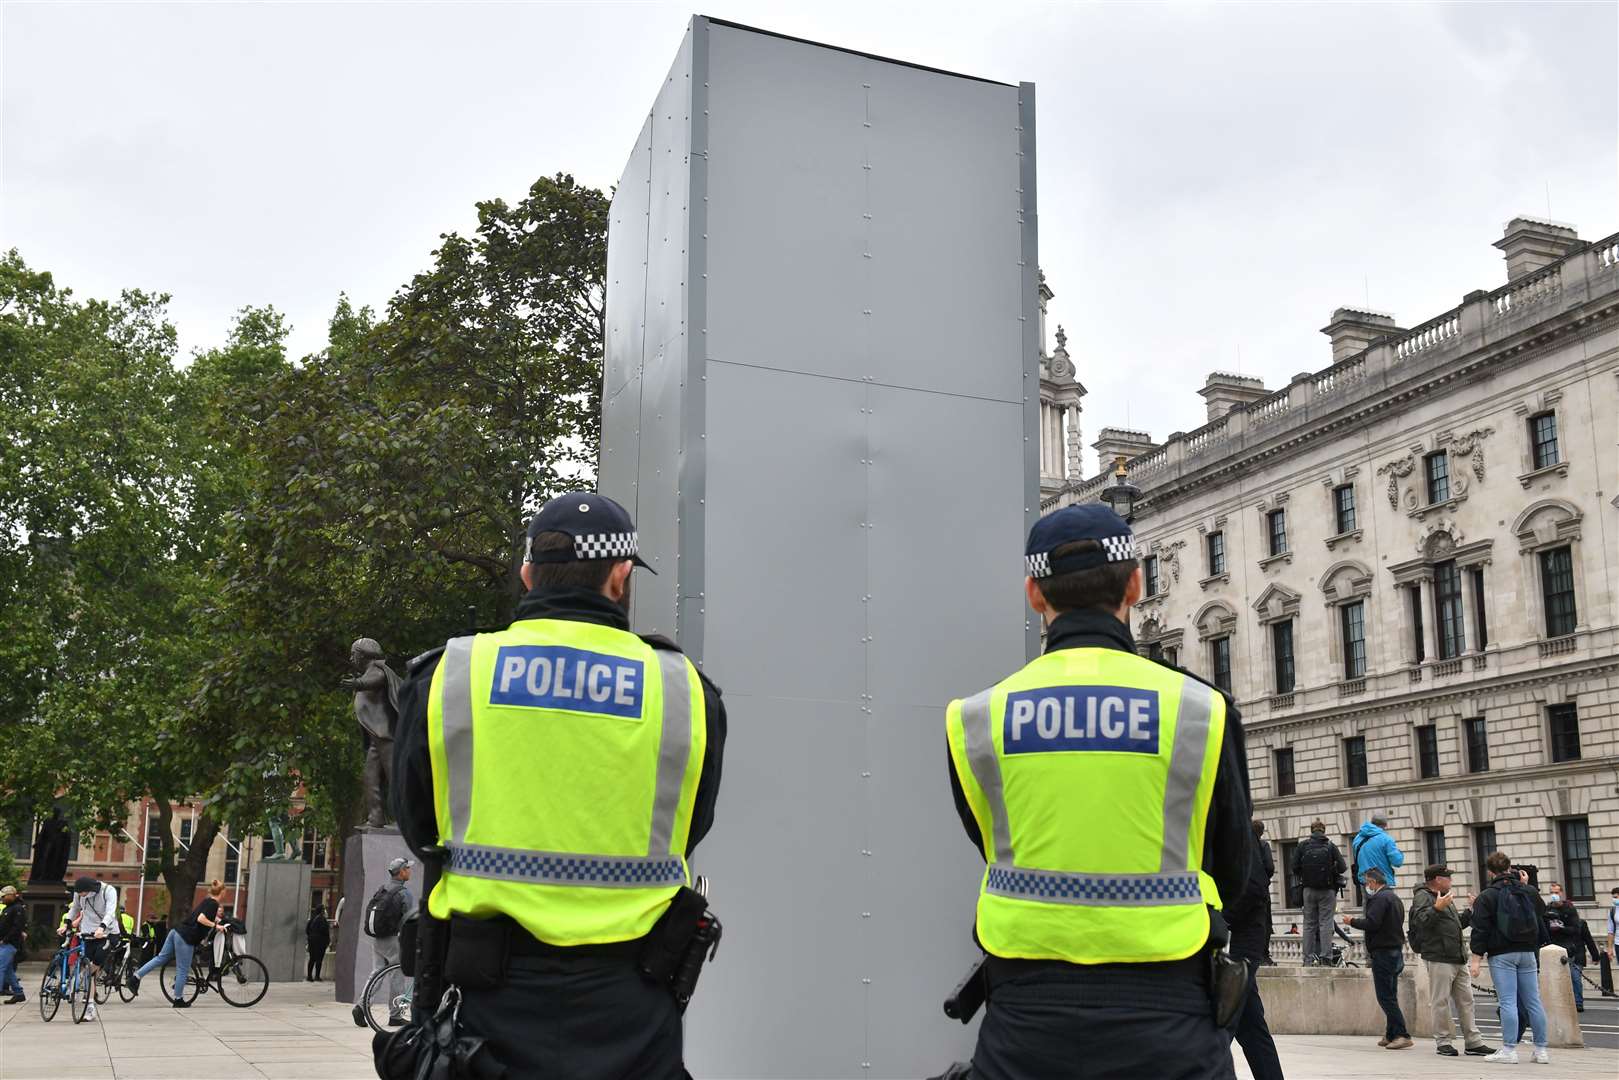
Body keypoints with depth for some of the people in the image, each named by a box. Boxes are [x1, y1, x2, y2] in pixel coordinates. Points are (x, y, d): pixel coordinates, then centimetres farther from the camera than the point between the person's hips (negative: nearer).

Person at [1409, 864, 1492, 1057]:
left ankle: (1473, 1042, 14)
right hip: (1438, 959, -9)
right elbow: (1420, 921, -22)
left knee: (1465, 1000, 9)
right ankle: (1443, 1042, 3)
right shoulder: (1423, 896, -7)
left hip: (1457, 958, 9)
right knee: (1441, 1001, -4)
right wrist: (1437, 908, -33)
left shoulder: (1446, 898, 23)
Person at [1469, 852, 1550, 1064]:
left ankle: (1509, 1050, -7)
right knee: (1533, 1001, 7)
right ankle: (1541, 1049, 9)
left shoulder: (1487, 896, -6)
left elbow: (1480, 929, -9)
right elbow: (1542, 923, 20)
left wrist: (1475, 958, -8)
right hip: (1528, 952, 4)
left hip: (1501, 955, -4)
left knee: (1508, 1002, -6)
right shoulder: (1530, 892, 9)